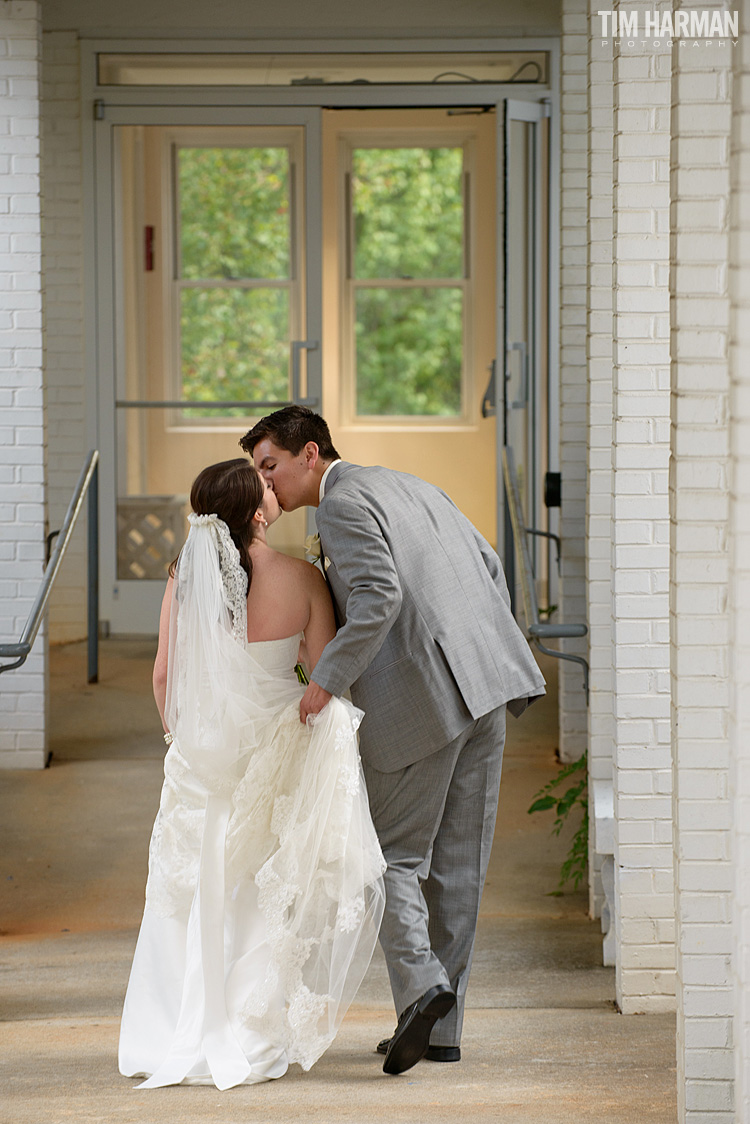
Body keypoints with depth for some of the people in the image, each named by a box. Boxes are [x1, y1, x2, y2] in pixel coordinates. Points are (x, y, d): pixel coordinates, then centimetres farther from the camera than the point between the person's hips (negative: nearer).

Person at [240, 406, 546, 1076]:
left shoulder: (342, 502, -5)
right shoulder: (410, 487, 22)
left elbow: (378, 597, -19)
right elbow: (488, 566, 22)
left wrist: (328, 678, -14)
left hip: (418, 696, -8)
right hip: (483, 686, 8)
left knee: (393, 857, 4)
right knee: (456, 863, 9)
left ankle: (420, 983, -16)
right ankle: (440, 1027, 13)